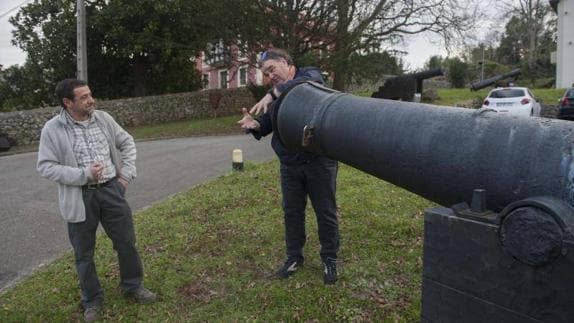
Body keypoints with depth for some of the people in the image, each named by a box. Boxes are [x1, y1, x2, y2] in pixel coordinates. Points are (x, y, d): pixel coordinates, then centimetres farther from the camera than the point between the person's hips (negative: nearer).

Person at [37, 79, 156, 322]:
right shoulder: (52, 129, -9)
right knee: (84, 253, 11)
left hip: (111, 191, 3)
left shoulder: (103, 118, 1)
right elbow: (45, 167, -10)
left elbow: (127, 143, 11)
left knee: (126, 242, 11)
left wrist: (127, 174, 2)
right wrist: (84, 174, -19)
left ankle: (133, 286, 33)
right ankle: (92, 300, 31)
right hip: (80, 198, -2)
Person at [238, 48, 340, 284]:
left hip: (318, 161, -5)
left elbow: (305, 82, -29)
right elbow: (266, 124, 9)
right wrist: (254, 124, -14)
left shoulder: (310, 75, -3)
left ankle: (329, 259, 24)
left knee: (326, 213, 7)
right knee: (292, 213, 14)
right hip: (289, 165, 6)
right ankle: (294, 257, 31)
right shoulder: (276, 96, 14)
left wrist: (272, 94, -36)